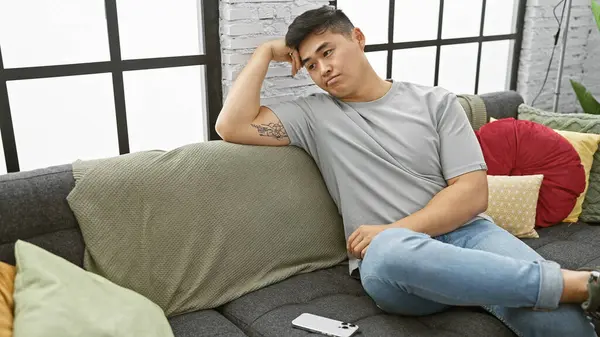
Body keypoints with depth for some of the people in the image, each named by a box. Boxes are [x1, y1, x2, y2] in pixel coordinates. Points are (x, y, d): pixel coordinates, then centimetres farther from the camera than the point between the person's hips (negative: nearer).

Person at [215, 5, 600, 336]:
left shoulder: (436, 101, 8)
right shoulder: (313, 114, 9)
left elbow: (473, 193, 0)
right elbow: (233, 126, -3)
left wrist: (391, 231, -13)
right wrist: (266, 52, 7)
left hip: (464, 233, 0)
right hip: (393, 260, 1)